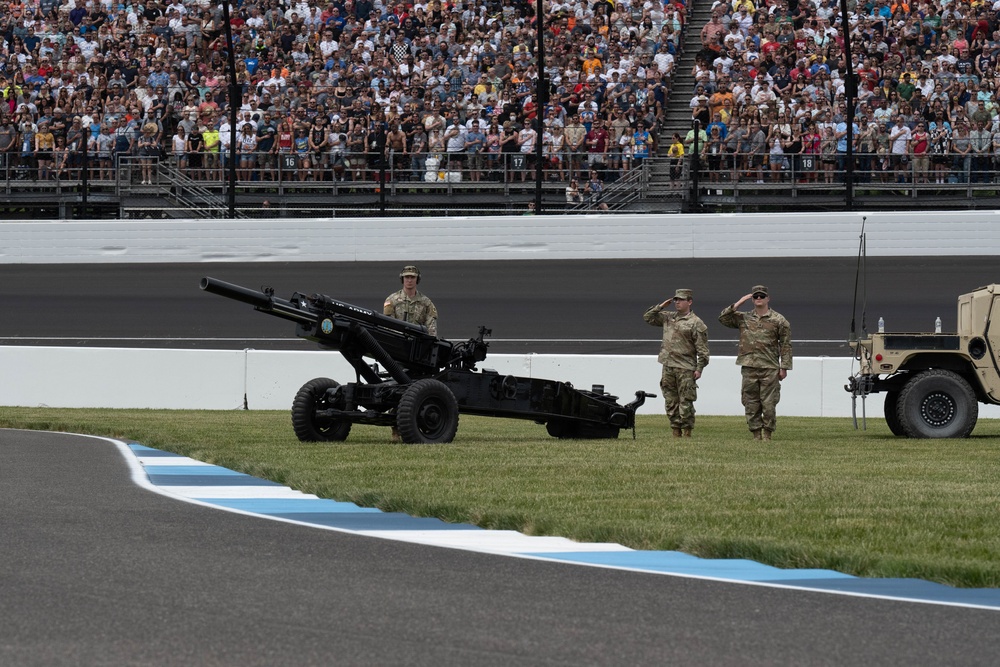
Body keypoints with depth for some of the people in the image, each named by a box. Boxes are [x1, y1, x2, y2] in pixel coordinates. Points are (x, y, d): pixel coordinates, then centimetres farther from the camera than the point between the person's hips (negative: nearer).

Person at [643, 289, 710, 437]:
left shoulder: (696, 323, -5)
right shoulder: (668, 318, 14)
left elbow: (702, 349, -7)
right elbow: (648, 317, 23)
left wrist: (699, 369, -12)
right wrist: (660, 307, 10)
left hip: (685, 369, -6)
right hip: (668, 368, 6)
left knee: (686, 403, -4)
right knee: (671, 402, 8)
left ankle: (687, 433, 1)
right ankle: (676, 432, 13)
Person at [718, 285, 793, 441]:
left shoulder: (778, 320, 3)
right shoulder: (743, 318, 12)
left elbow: (785, 345, 2)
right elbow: (723, 319, 6)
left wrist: (784, 367, -4)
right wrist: (738, 304, 0)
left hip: (769, 369, -3)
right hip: (749, 368, 3)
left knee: (768, 404, -3)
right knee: (751, 404, 3)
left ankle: (767, 435, 4)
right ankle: (756, 435, 9)